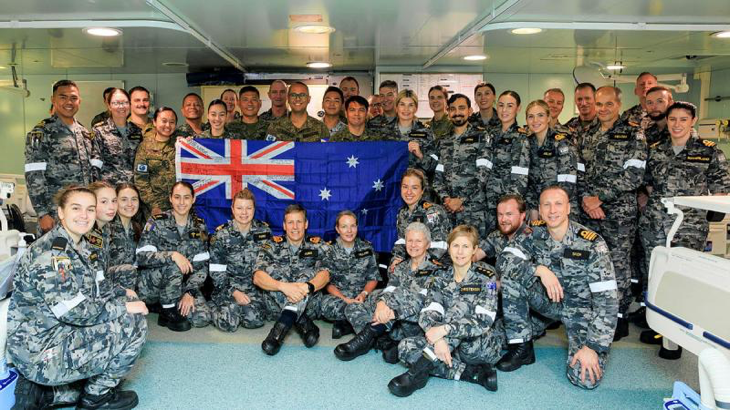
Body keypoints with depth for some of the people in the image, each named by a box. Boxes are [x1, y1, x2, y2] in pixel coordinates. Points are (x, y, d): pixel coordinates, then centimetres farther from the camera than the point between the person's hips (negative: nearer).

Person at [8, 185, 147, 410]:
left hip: (58, 334, 10)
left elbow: (95, 290, 15)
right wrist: (124, 307, -18)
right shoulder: (50, 252, -21)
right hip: (40, 351, -10)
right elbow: (73, 311, -25)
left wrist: (122, 294, -2)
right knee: (134, 323, -14)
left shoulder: (83, 248, 9)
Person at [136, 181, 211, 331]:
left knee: (203, 319, -19)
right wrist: (172, 255, -35)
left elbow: (202, 264, -3)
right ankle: (170, 312, -13)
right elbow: (142, 257, -20)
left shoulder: (199, 226, 0)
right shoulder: (156, 222, -9)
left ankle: (167, 305, 10)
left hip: (182, 283, 3)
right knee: (173, 264, -35)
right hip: (151, 286, -3)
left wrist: (190, 292, -16)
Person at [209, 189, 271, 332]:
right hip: (228, 286, -1)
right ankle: (214, 306, 11)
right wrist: (234, 292, -16)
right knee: (229, 322, -23)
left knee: (255, 320, -24)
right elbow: (216, 272, -5)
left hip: (254, 285, 2)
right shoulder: (221, 234, -5)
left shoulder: (264, 231, 1)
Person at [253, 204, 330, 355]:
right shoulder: (272, 246, 3)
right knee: (272, 268, -21)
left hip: (308, 306, 0)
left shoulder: (317, 246, 4)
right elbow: (257, 277, -14)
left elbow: (325, 274, -14)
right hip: (277, 304, 1)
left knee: (308, 273, -26)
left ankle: (281, 327, -41)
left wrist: (308, 287, -37)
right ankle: (303, 323, -29)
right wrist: (284, 286, -34)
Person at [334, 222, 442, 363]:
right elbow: (389, 289, -2)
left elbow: (425, 301, -16)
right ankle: (385, 342, -27)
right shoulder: (401, 267, 17)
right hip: (394, 323, 6)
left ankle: (366, 339, -27)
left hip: (417, 323, -6)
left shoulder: (435, 268, -1)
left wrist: (394, 313, -31)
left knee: (399, 293, -33)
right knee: (352, 308, -8)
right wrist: (381, 303, -27)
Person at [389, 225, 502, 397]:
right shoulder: (442, 277, 3)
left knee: (461, 305, -29)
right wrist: (438, 339, -32)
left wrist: (445, 329, -32)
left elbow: (484, 321, -21)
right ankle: (473, 373, -27)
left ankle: (420, 369, -32)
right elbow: (427, 314, -11)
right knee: (405, 347, -18)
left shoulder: (486, 276, -9)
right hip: (452, 342, 4)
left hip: (486, 343, -4)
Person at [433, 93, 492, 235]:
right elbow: (437, 176, 10)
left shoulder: (481, 136, 2)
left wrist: (461, 200, -13)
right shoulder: (443, 141, 15)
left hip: (475, 209, -3)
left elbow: (483, 174, -7)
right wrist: (446, 199, -7)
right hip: (447, 209, 4)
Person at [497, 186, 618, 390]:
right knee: (510, 278, -22)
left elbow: (607, 299, -22)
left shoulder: (592, 244, -21)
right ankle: (522, 347, -8)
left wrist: (593, 347, -27)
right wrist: (539, 269, -34)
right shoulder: (535, 233, -9)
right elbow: (506, 258, -19)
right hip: (549, 300, 3)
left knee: (586, 378, -22)